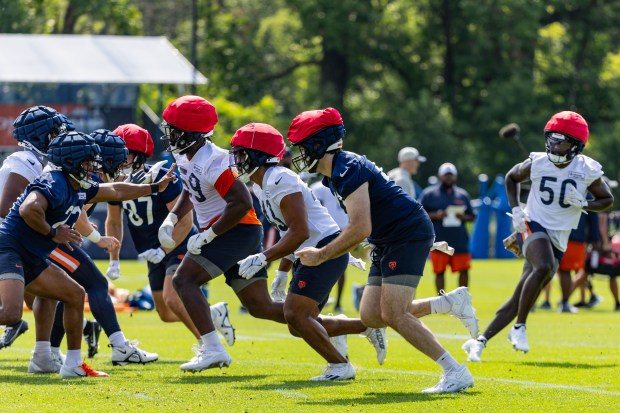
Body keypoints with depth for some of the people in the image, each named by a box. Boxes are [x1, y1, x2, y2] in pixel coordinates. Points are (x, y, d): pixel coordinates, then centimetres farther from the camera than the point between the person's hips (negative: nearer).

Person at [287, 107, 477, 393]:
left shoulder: (348, 171, -20)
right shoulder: (333, 175, 12)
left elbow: (361, 228, -25)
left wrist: (322, 255, -17)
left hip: (409, 235, -10)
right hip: (388, 242, 10)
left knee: (393, 315, -16)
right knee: (371, 316, 4)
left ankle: (456, 373, -13)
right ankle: (451, 303, 12)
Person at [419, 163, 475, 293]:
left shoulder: (463, 195, 14)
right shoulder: (429, 193, 4)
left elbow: (472, 216, 18)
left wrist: (463, 217, -5)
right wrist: (435, 215, -14)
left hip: (460, 241, 3)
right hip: (439, 242, -2)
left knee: (464, 270, -2)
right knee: (439, 272, 1)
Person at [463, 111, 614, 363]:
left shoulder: (587, 171, -6)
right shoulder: (537, 163, -4)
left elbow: (607, 200, 6)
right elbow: (511, 177, 15)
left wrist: (583, 204, -14)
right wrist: (515, 208, 1)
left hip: (558, 238, 2)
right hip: (533, 226, -2)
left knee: (520, 299, 0)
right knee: (543, 267, -34)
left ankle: (480, 342, 8)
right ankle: (519, 328, -23)